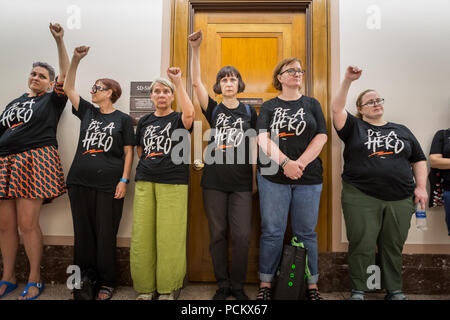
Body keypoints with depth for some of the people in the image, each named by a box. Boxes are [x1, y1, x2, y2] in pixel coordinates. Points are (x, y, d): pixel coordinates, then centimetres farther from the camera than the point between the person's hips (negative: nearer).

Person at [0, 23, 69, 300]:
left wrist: (60, 41, -9)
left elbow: (66, 75, -4)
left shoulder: (52, 100, 9)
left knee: (27, 223, -8)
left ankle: (35, 280, 6)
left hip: (35, 161, -6)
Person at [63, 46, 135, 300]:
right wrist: (76, 60, 2)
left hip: (109, 184, -4)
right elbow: (68, 88, 12)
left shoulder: (123, 119, 2)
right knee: (83, 232, 10)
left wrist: (124, 180, -9)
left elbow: (128, 152, -1)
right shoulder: (87, 112, 14)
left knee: (106, 235, 2)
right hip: (80, 182, 5)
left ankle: (107, 283, 17)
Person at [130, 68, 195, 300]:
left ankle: (168, 288, 15)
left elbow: (189, 114, -20)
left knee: (169, 237, -3)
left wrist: (179, 82, -15)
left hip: (173, 183, -4)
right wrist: (149, 166, 11)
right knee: (142, 236, 4)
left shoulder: (178, 119, 4)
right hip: (145, 182, 4)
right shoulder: (144, 121, 17)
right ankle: (145, 287, 20)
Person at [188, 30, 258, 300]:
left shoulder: (249, 111, 9)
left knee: (241, 236, -1)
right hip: (214, 180, 1)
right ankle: (223, 285, 23)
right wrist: (196, 50, -16)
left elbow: (253, 147, 8)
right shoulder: (213, 109, 9)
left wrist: (255, 179, 4)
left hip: (242, 182, 0)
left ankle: (238, 285, 19)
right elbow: (197, 83, -4)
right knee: (218, 234, 7)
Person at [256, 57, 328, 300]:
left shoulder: (312, 104, 13)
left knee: (306, 233, 8)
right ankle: (265, 284, 16)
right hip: (273, 177, -1)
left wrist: (300, 164, -11)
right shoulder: (269, 106, 9)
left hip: (308, 178, 1)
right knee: (272, 232, 3)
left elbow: (321, 137, 3)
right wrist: (286, 163, -17)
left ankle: (312, 285, 21)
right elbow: (263, 139, -3)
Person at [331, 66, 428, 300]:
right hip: (361, 197, -3)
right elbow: (337, 109, -7)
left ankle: (394, 291, 26)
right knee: (361, 246, 0)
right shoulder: (354, 127, 8)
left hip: (400, 199, 3)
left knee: (394, 247, 9)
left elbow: (419, 160, 18)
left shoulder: (402, 130, 18)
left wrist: (421, 187, 6)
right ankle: (358, 291, 15)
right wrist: (348, 81, -13)